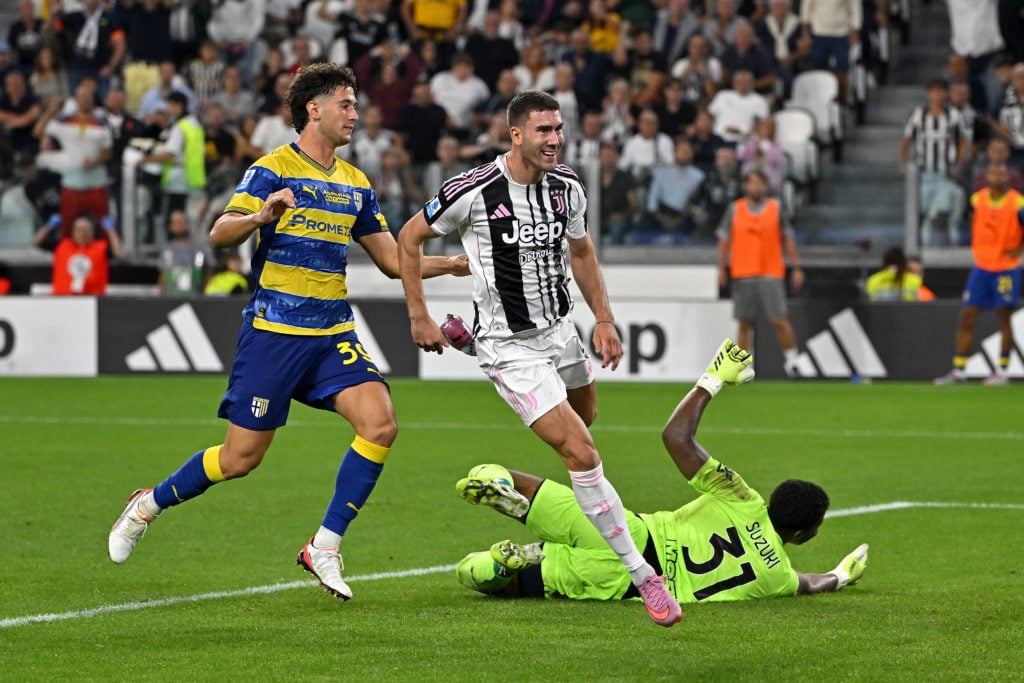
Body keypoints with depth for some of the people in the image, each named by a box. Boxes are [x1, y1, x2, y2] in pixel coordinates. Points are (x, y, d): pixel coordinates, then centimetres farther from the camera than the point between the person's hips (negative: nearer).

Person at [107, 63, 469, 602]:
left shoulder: (355, 184, 15)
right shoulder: (274, 169, -5)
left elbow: (393, 260, 20)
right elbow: (219, 235, -16)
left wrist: (454, 264, 6)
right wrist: (260, 216, -36)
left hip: (334, 334, 6)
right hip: (274, 331, -6)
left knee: (380, 424, -16)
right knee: (242, 456, -3)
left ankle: (325, 547, -6)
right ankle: (148, 505, 23)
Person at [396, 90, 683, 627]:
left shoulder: (567, 187, -2)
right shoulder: (474, 192, -20)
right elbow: (409, 238, -5)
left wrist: (604, 320, 9)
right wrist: (419, 318, -5)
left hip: (560, 331, 7)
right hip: (508, 346, -7)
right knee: (582, 455, -14)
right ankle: (643, 576, -11)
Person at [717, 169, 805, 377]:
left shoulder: (776, 208, 5)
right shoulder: (735, 209, 6)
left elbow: (788, 240, 8)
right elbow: (725, 240, 10)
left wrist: (796, 267, 4)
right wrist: (722, 267, 4)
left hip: (771, 274, -1)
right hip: (742, 274, 1)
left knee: (779, 320, -11)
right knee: (744, 324, 4)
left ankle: (791, 360, 0)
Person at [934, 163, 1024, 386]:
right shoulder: (977, 199, 2)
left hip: (1006, 268, -4)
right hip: (981, 267, 4)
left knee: (1004, 318, -1)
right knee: (966, 317, 1)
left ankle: (1002, 372, 9)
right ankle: (958, 371, 6)